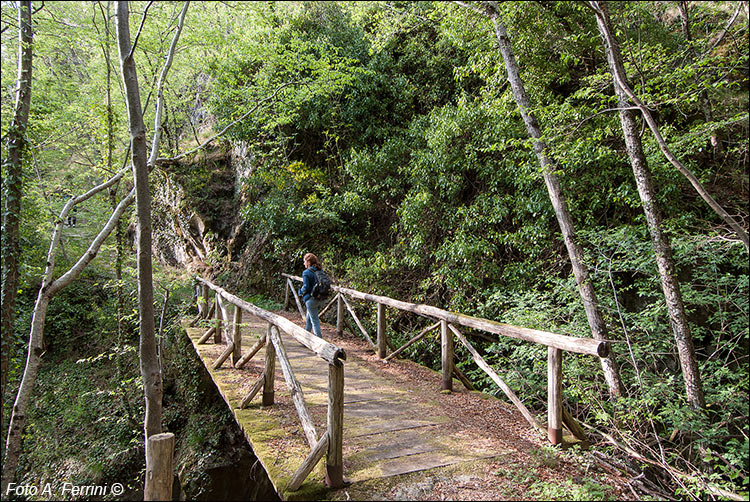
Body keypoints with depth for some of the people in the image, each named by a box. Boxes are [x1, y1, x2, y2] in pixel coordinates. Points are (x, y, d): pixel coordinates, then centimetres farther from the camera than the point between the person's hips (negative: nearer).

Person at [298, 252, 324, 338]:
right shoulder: (320, 271, 5)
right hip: (320, 298, 8)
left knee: (314, 320, 1)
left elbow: (306, 287, -17)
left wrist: (301, 292, 2)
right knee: (308, 318, 23)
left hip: (311, 299, -8)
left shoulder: (306, 273, -15)